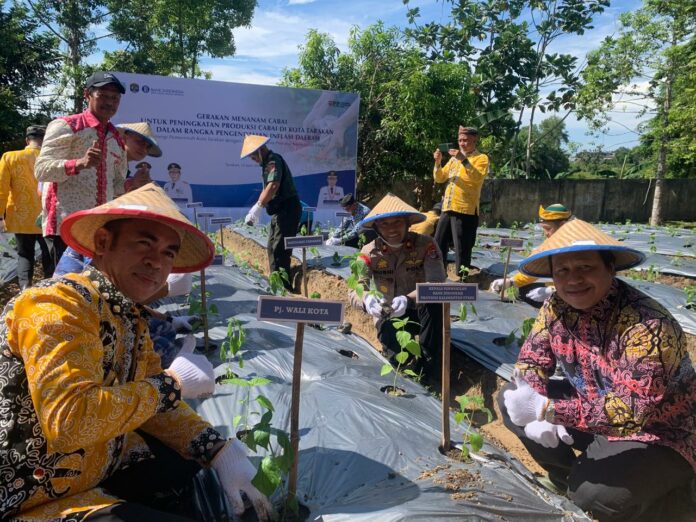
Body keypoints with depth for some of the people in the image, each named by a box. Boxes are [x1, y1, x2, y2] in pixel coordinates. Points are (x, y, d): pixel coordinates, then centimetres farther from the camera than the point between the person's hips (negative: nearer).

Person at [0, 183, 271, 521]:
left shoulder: (131, 317, 1)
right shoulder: (57, 307, -24)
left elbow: (153, 404, 5)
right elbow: (68, 420, -35)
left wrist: (221, 453, -6)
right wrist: (171, 383, -24)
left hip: (101, 467, 8)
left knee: (199, 460, 10)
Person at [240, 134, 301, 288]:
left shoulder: (273, 161, -15)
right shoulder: (268, 163, 18)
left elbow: (273, 185, -32)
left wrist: (257, 207, -37)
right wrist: (256, 210, 21)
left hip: (287, 210, -11)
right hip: (280, 211, 11)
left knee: (279, 249, -12)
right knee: (272, 248, 15)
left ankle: (283, 286, -8)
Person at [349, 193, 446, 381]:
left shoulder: (426, 245, -15)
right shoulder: (369, 252, -10)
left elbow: (436, 283, -29)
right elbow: (355, 289, -22)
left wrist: (408, 300, -49)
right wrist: (367, 299, -47)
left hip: (420, 312, 1)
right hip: (389, 315, 0)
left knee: (436, 302, -34)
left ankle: (428, 370, -18)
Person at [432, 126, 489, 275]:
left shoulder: (481, 158, 0)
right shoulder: (454, 158, 19)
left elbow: (478, 177, -18)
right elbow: (440, 178, 16)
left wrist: (464, 160, -25)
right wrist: (438, 162, -1)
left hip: (466, 210, -6)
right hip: (447, 209, 7)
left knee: (462, 250, -4)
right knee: (438, 246, 9)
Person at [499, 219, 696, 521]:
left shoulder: (645, 324, -32)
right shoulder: (556, 307, -12)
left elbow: (633, 410, -38)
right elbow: (531, 359, -3)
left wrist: (547, 409, -42)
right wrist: (535, 408, -23)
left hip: (658, 437, -6)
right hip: (594, 411, 6)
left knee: (597, 493, -31)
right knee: (510, 401, -7)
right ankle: (567, 476, 12)